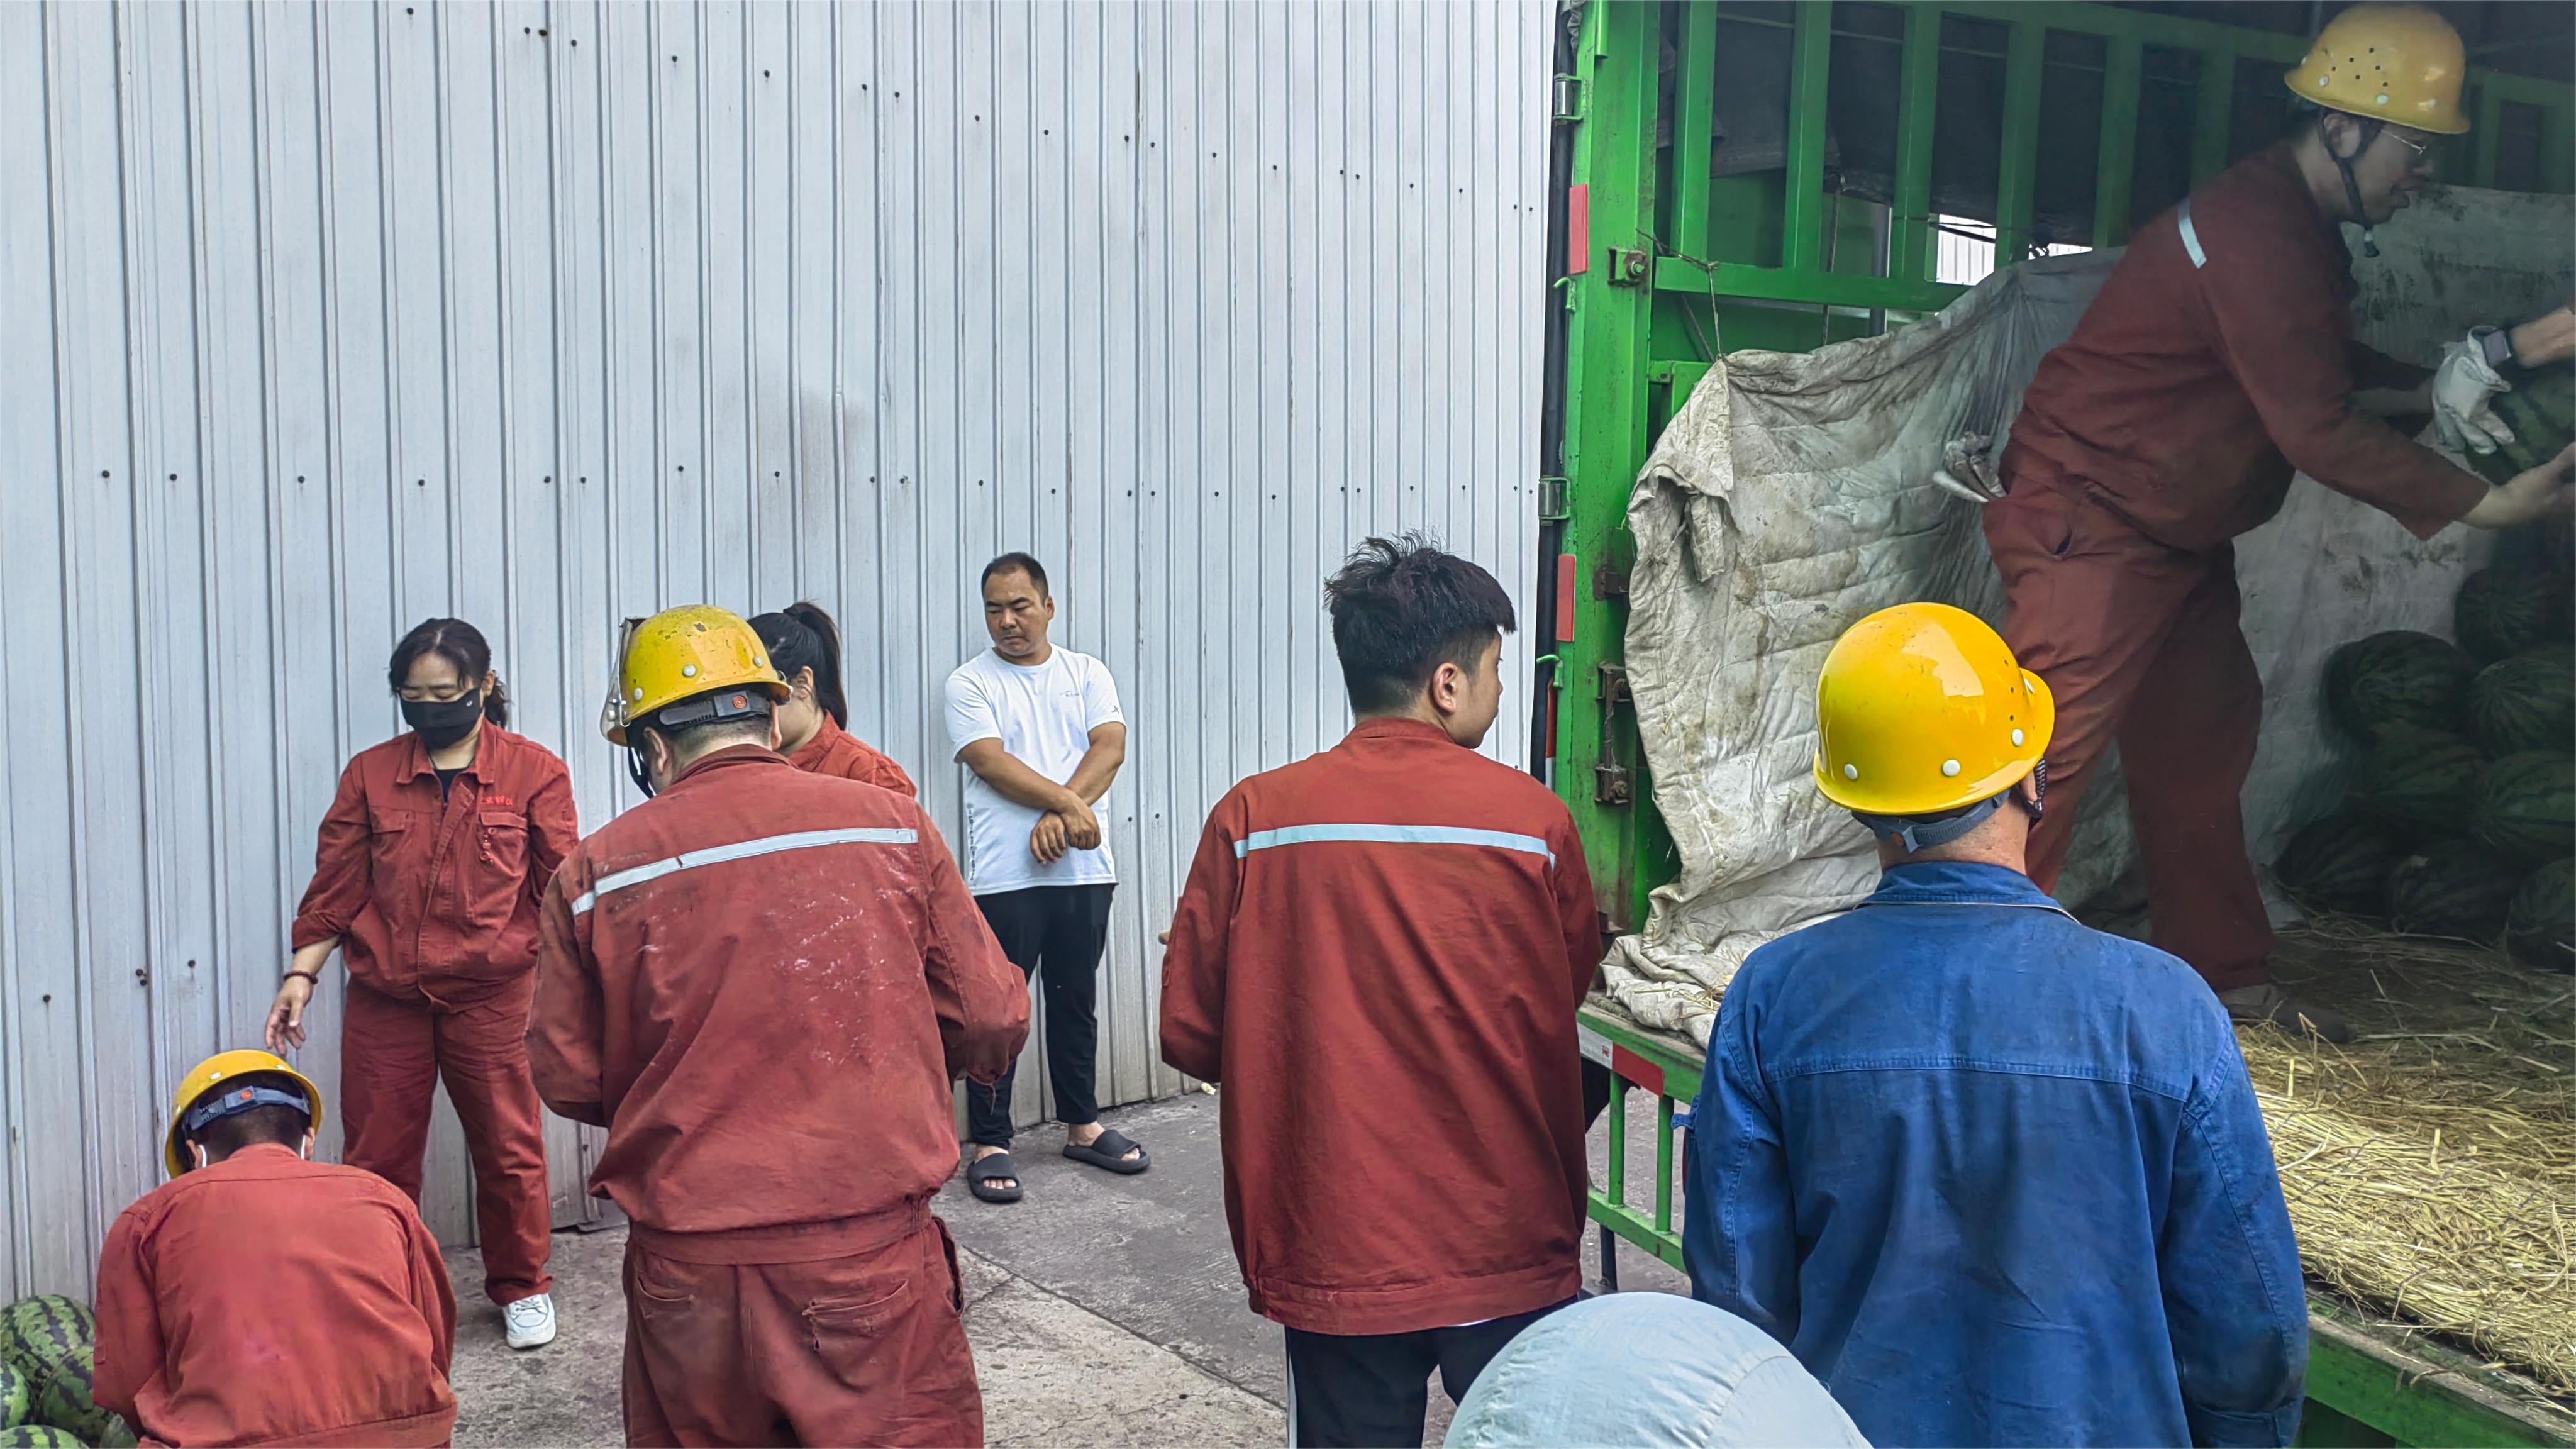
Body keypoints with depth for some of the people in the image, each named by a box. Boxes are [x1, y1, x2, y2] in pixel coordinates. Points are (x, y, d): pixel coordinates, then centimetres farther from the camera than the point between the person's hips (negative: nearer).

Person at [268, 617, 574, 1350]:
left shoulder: (534, 772, 0)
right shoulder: (369, 775, 7)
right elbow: (336, 885, 9)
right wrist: (302, 973, 1)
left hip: (493, 994, -2)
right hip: (384, 999, 2)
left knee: (508, 1147, 7)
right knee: (376, 1155, 9)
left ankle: (522, 1288, 25)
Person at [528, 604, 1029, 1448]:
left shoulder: (595, 873, -3)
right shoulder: (893, 826, -4)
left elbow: (568, 1080, 3)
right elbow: (992, 1023, -1)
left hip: (687, 1279, 2)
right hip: (873, 1257, -1)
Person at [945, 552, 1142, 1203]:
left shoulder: (1087, 674, 10)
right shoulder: (970, 683, 1)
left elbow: (1110, 747, -3)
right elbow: (992, 763, -11)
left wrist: (1059, 817, -15)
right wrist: (1067, 802, -18)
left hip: (1083, 869, 3)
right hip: (1005, 875, -3)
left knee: (1077, 1002, 13)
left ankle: (1083, 1125, 25)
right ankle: (988, 1143, 8)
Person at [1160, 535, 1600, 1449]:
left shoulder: (1251, 820, -9)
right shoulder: (1533, 821, -9)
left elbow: (1191, 1036, -3)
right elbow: (1569, 1001, 5)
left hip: (1332, 1256, 1)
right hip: (1508, 1255, -1)